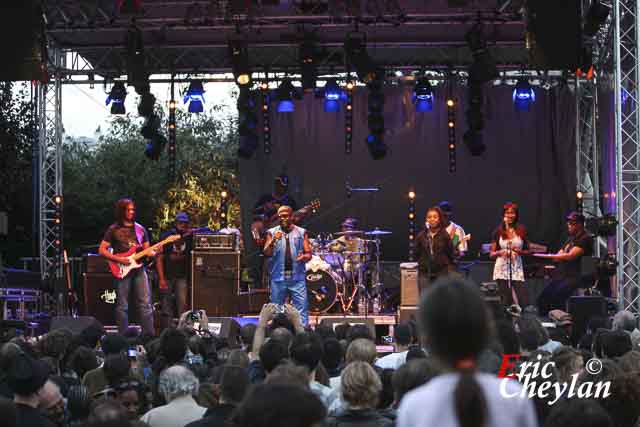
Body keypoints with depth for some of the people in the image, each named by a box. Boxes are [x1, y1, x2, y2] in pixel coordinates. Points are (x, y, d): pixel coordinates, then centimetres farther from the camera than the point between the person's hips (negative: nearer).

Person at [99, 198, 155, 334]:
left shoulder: (140, 229, 13)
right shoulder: (113, 229, 2)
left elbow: (147, 250, 16)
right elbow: (102, 250, -1)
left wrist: (153, 253, -8)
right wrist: (118, 259, -13)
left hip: (139, 269, 3)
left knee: (145, 304, -4)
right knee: (122, 306, 1)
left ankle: (149, 335, -3)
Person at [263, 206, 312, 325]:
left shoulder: (301, 233, 8)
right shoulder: (272, 232, 8)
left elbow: (308, 253, 6)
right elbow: (266, 253, -1)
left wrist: (304, 257, -17)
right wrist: (273, 241, -18)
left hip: (297, 278, -1)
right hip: (278, 278, 1)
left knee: (302, 308, -8)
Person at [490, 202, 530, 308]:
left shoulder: (521, 231, 6)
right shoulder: (498, 231, 4)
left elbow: (527, 250, 13)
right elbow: (491, 254, 6)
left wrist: (520, 251, -8)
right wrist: (500, 252, -14)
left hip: (517, 269, 1)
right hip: (502, 269, -1)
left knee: (524, 302, -9)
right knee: (505, 302, -1)